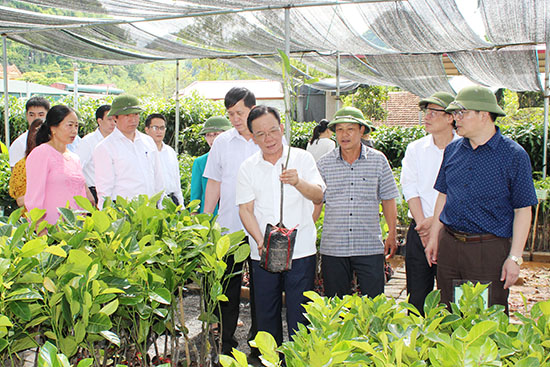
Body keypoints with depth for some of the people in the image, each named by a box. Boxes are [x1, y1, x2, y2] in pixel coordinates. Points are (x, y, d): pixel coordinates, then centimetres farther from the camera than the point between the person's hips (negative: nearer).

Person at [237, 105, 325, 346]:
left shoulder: (302, 158, 2)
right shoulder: (248, 168, 6)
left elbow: (319, 197, -8)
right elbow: (245, 209, 2)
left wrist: (298, 182, -29)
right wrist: (260, 241, -14)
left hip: (301, 251, -2)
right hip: (263, 254, 2)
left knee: (299, 317, 1)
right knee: (266, 316, 10)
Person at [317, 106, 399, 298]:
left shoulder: (378, 160, 2)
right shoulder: (324, 163, 2)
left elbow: (388, 199, 8)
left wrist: (392, 234, 7)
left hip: (370, 247, 0)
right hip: (332, 247, 1)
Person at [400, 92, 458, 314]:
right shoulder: (415, 149, 8)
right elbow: (410, 189, 1)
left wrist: (436, 220, -13)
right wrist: (423, 224, -11)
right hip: (420, 229, 2)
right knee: (418, 295, 6)